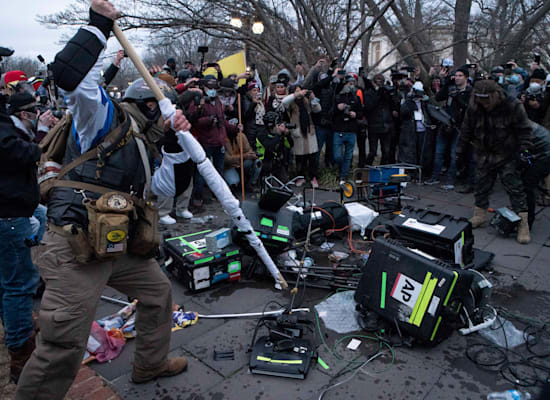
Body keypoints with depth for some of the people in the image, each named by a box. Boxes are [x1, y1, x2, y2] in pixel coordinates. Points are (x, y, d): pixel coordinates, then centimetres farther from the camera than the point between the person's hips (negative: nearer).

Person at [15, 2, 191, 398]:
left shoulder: (142, 148, 20)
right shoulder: (102, 117, -3)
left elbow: (170, 187, 12)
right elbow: (69, 73, -21)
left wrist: (178, 142, 4)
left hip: (118, 247, 9)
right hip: (75, 249, -9)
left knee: (158, 291, 22)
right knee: (63, 347, -8)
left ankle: (151, 363, 43)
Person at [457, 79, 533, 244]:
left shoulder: (512, 106, -15)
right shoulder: (473, 108, -5)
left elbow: (525, 131, -9)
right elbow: (466, 132, 6)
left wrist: (524, 150, -16)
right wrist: (459, 151, 8)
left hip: (507, 156, -3)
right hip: (484, 156, 4)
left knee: (515, 188, -5)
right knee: (481, 187, 10)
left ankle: (523, 223, 1)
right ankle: (480, 215, 28)